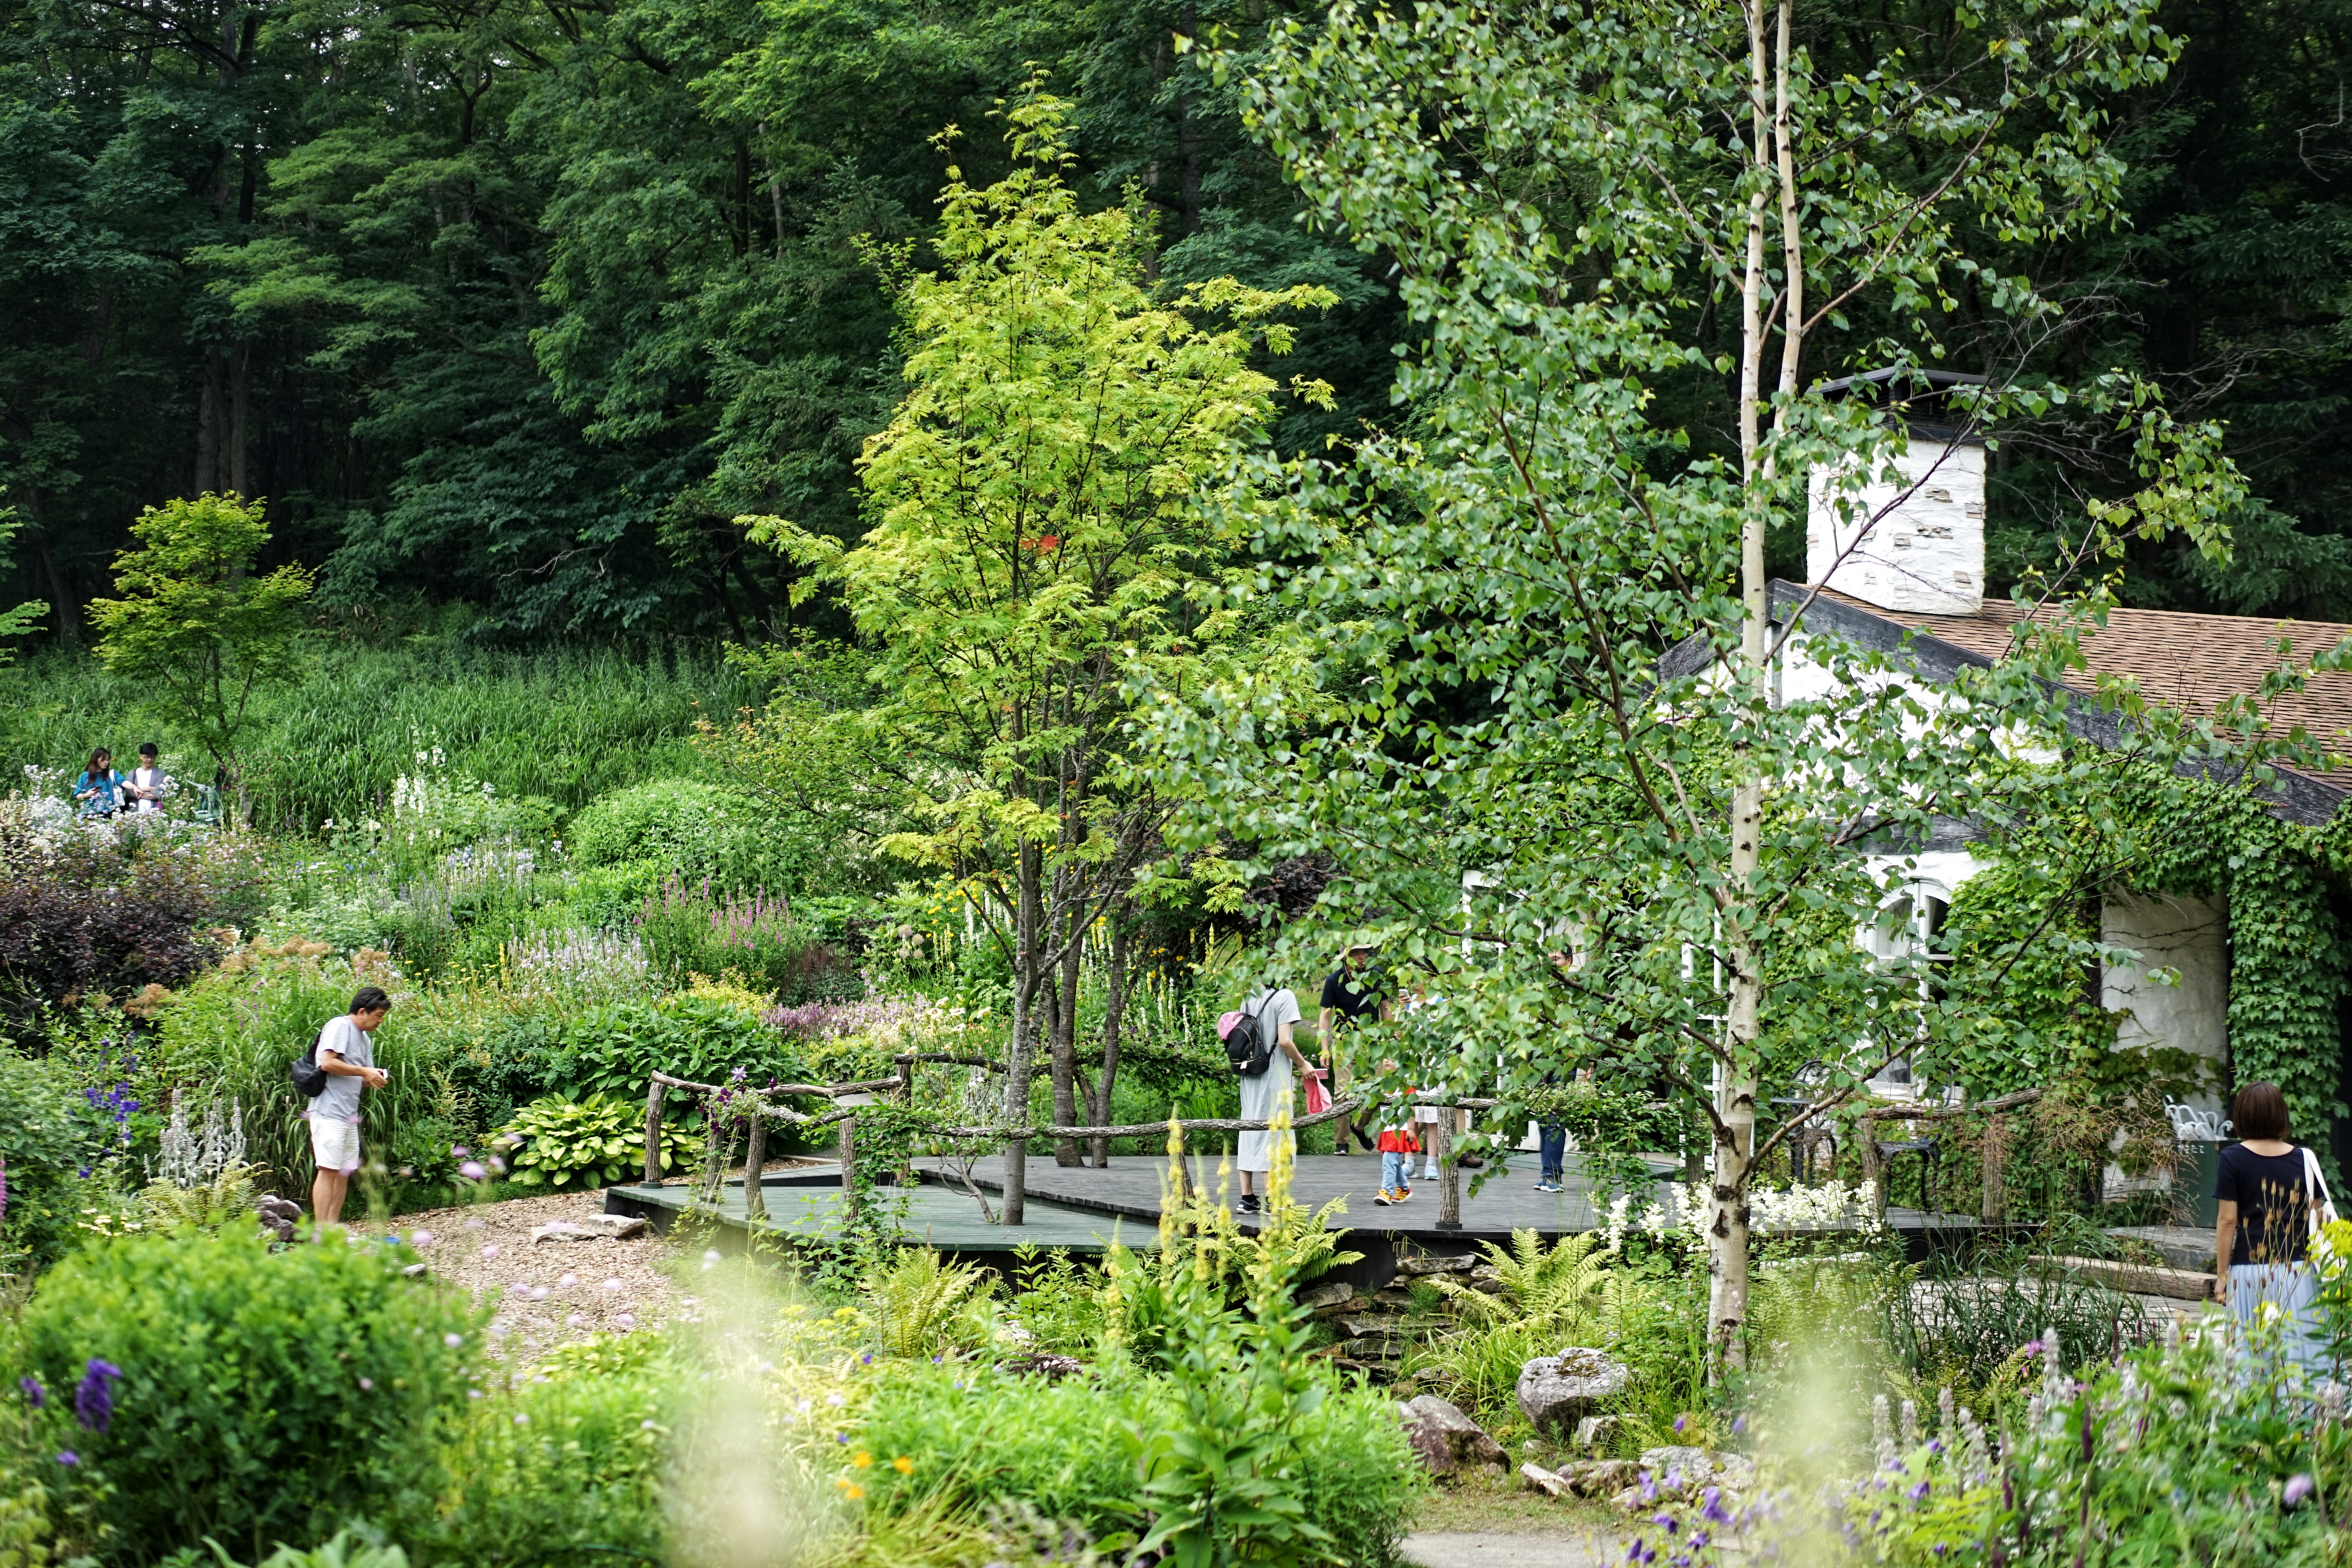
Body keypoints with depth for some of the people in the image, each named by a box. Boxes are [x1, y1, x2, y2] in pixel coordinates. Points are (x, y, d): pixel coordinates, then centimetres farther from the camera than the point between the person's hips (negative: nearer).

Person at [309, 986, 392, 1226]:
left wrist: (374, 1078, 0)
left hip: (350, 1114, 9)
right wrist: (365, 1072, -13)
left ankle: (333, 1227, 13)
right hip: (329, 1112, -9)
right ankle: (321, 1231, -12)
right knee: (329, 1170, -11)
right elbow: (327, 1063, -19)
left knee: (345, 1170, 8)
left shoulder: (364, 1038, 20)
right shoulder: (340, 1027, -8)